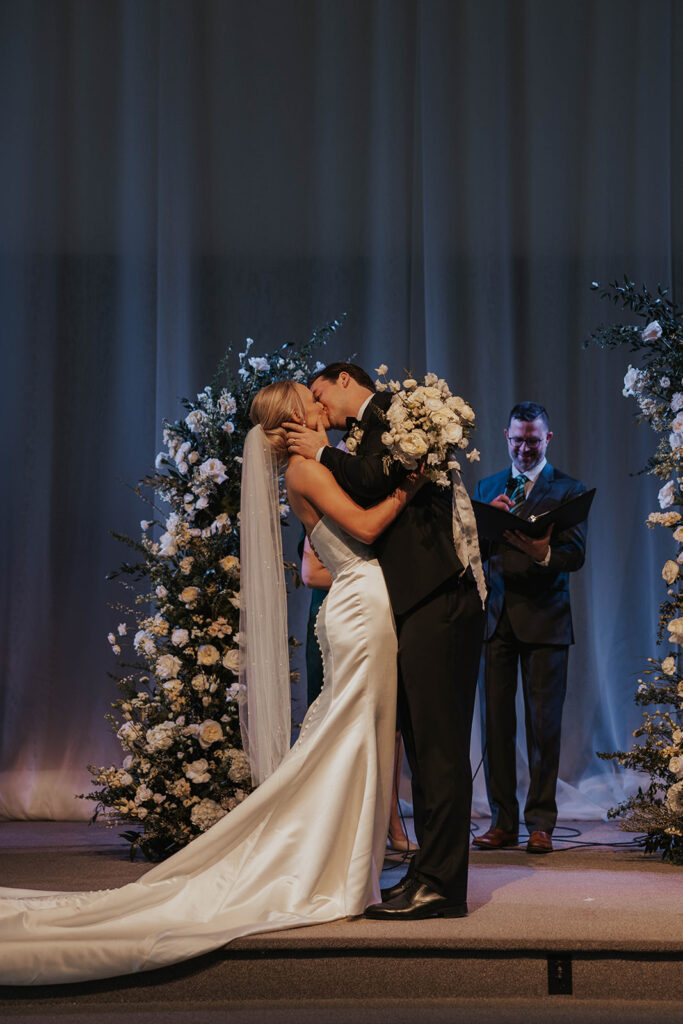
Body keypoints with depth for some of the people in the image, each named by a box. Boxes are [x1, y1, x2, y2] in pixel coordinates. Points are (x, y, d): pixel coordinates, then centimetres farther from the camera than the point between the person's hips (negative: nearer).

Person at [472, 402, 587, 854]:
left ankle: (541, 824, 3)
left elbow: (576, 554, -7)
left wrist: (543, 552, -28)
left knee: (544, 724, -3)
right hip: (494, 615, 3)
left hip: (544, 617, -3)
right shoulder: (487, 487, 17)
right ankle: (503, 822, 8)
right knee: (496, 721, 2)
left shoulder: (569, 490, 5)